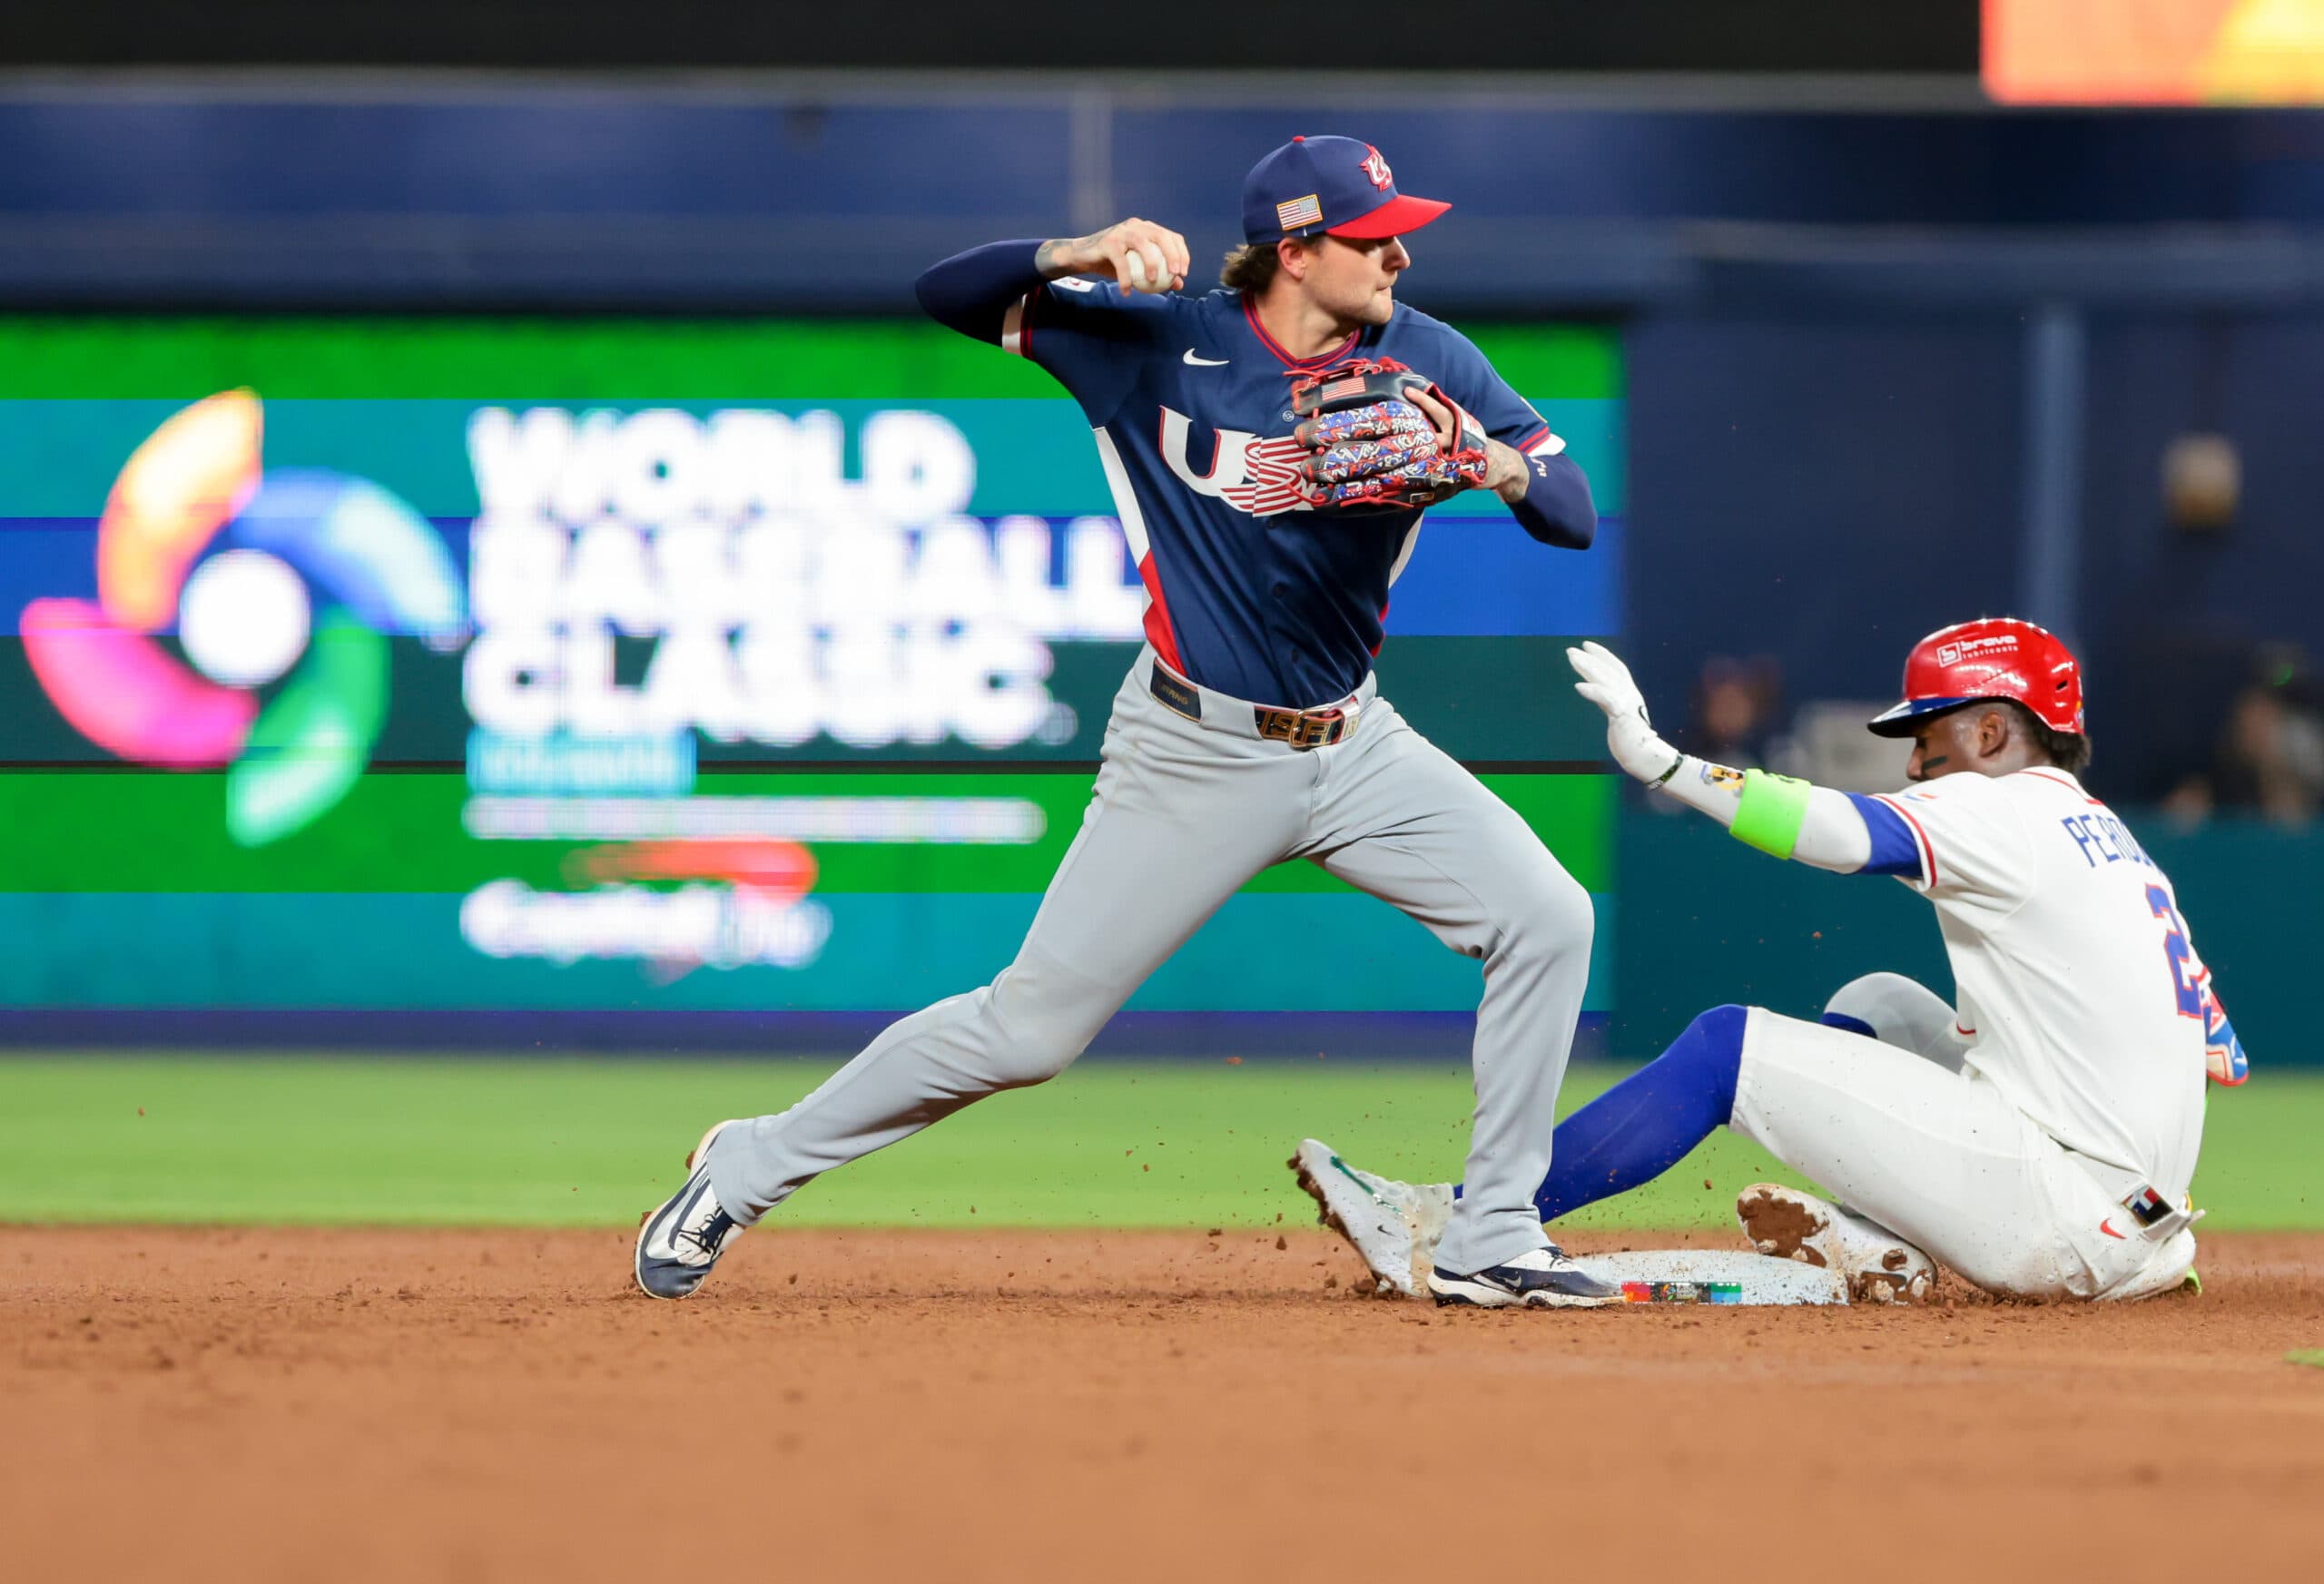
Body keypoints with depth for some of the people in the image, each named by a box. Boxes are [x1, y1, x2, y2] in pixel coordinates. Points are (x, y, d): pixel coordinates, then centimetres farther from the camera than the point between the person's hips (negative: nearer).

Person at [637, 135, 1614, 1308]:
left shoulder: (1426, 361, -3)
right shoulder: (1163, 344, -11)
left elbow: (1575, 517, -7)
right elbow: (947, 294, -12)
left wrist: (1493, 462, -29)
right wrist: (1081, 257, -30)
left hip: (1353, 747, 4)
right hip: (1195, 756, -4)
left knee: (1547, 921, -12)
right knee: (1029, 1030, -2)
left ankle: (1491, 1242, -1)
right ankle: (752, 1169, 17)